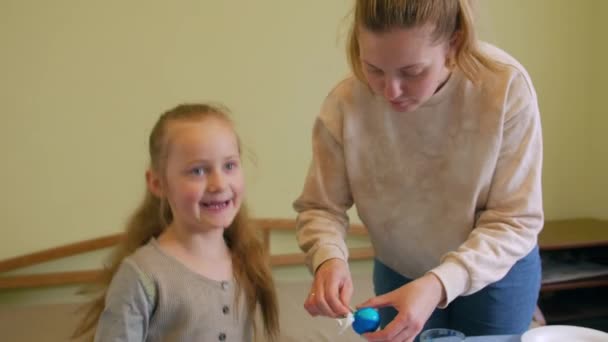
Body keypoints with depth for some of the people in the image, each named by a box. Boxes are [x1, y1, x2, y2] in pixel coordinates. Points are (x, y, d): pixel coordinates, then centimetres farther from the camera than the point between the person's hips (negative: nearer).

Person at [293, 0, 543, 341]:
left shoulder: (505, 87, -28)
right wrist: (328, 258, -35)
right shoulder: (345, 103, -25)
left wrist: (440, 284, -37)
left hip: (496, 272, -1)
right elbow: (320, 207, -14)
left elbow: (515, 221, -24)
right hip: (398, 273, 1)